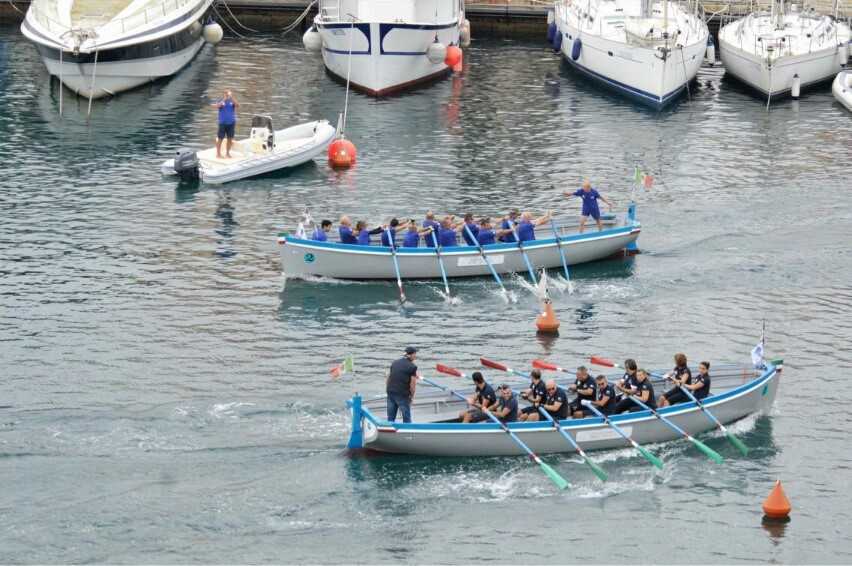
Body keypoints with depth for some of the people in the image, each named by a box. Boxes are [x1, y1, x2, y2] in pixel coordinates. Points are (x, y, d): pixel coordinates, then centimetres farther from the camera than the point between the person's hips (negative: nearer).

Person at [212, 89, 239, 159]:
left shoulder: (232, 101, 3)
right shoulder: (221, 101, 0)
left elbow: (237, 105, -15)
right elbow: (218, 106, -19)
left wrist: (232, 98, -22)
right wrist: (224, 99, -22)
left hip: (231, 123, 2)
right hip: (222, 123, -2)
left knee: (230, 139, 7)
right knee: (220, 138, -1)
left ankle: (227, 153, 20)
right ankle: (218, 154, 5)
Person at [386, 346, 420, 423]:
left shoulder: (394, 363, 11)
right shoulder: (412, 367, -7)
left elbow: (388, 378, 14)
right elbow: (413, 384, -8)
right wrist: (412, 396, 5)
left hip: (391, 393, 6)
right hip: (403, 395, -6)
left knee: (390, 418, 10)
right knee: (406, 418, 3)